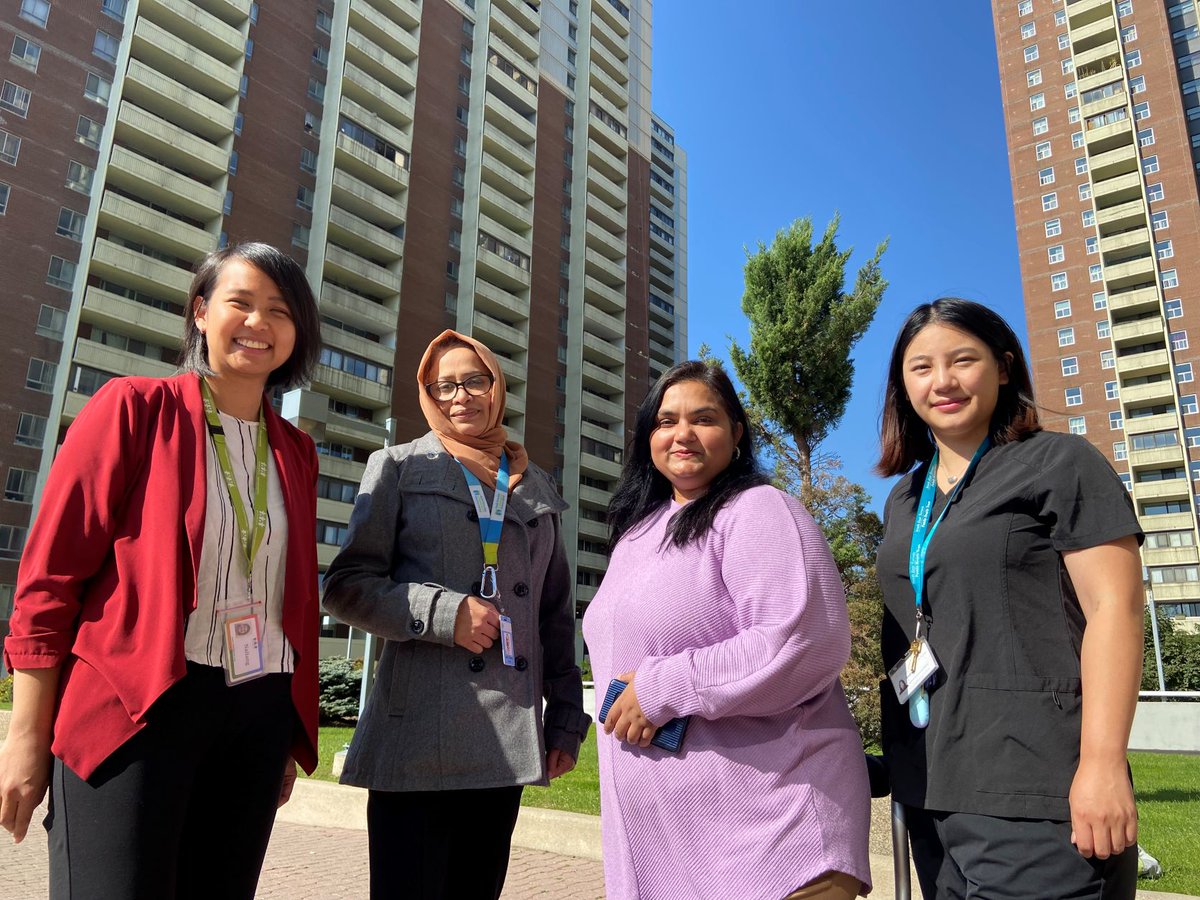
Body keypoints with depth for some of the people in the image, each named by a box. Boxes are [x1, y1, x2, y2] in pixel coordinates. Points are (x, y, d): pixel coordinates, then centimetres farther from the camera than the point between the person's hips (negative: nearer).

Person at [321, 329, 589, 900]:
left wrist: (566, 720, 10)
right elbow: (345, 585, 0)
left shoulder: (537, 489, 15)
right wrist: (445, 612, -14)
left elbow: (556, 613, 16)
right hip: (417, 738, -3)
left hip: (508, 744, 4)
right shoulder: (399, 468, 6)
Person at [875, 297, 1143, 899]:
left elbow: (1114, 609, -10)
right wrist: (893, 758, 16)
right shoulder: (904, 500, 15)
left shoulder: (1060, 463, -3)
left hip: (1033, 792, -6)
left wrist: (1103, 764, -17)